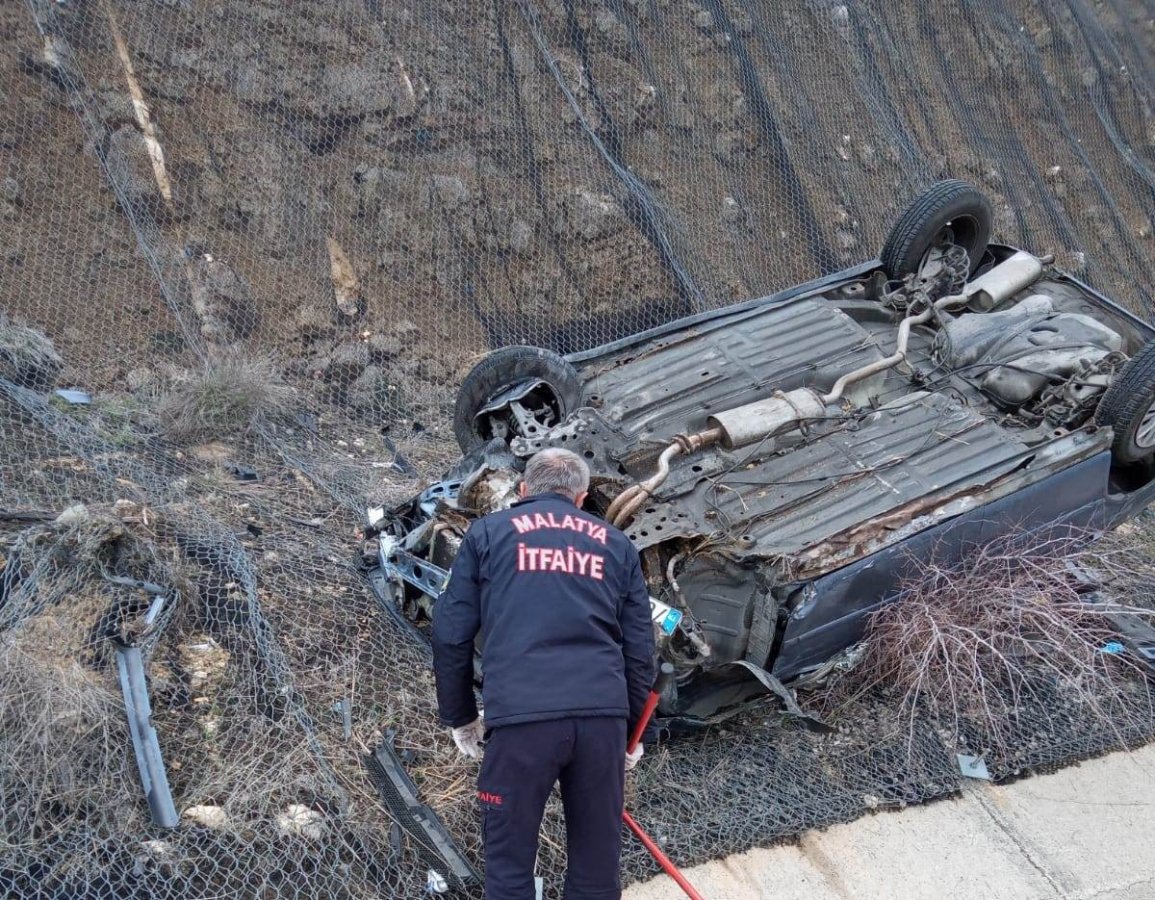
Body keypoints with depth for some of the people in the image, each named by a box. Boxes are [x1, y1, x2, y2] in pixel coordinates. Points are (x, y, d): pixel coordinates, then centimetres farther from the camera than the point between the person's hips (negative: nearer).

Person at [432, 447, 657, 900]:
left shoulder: (487, 532, 14)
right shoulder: (617, 544, 20)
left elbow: (451, 635, 9)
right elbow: (639, 651, 17)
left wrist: (461, 717, 20)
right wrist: (630, 730, 28)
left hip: (520, 715, -2)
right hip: (603, 714, 3)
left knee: (509, 862, 11)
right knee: (597, 858, 16)